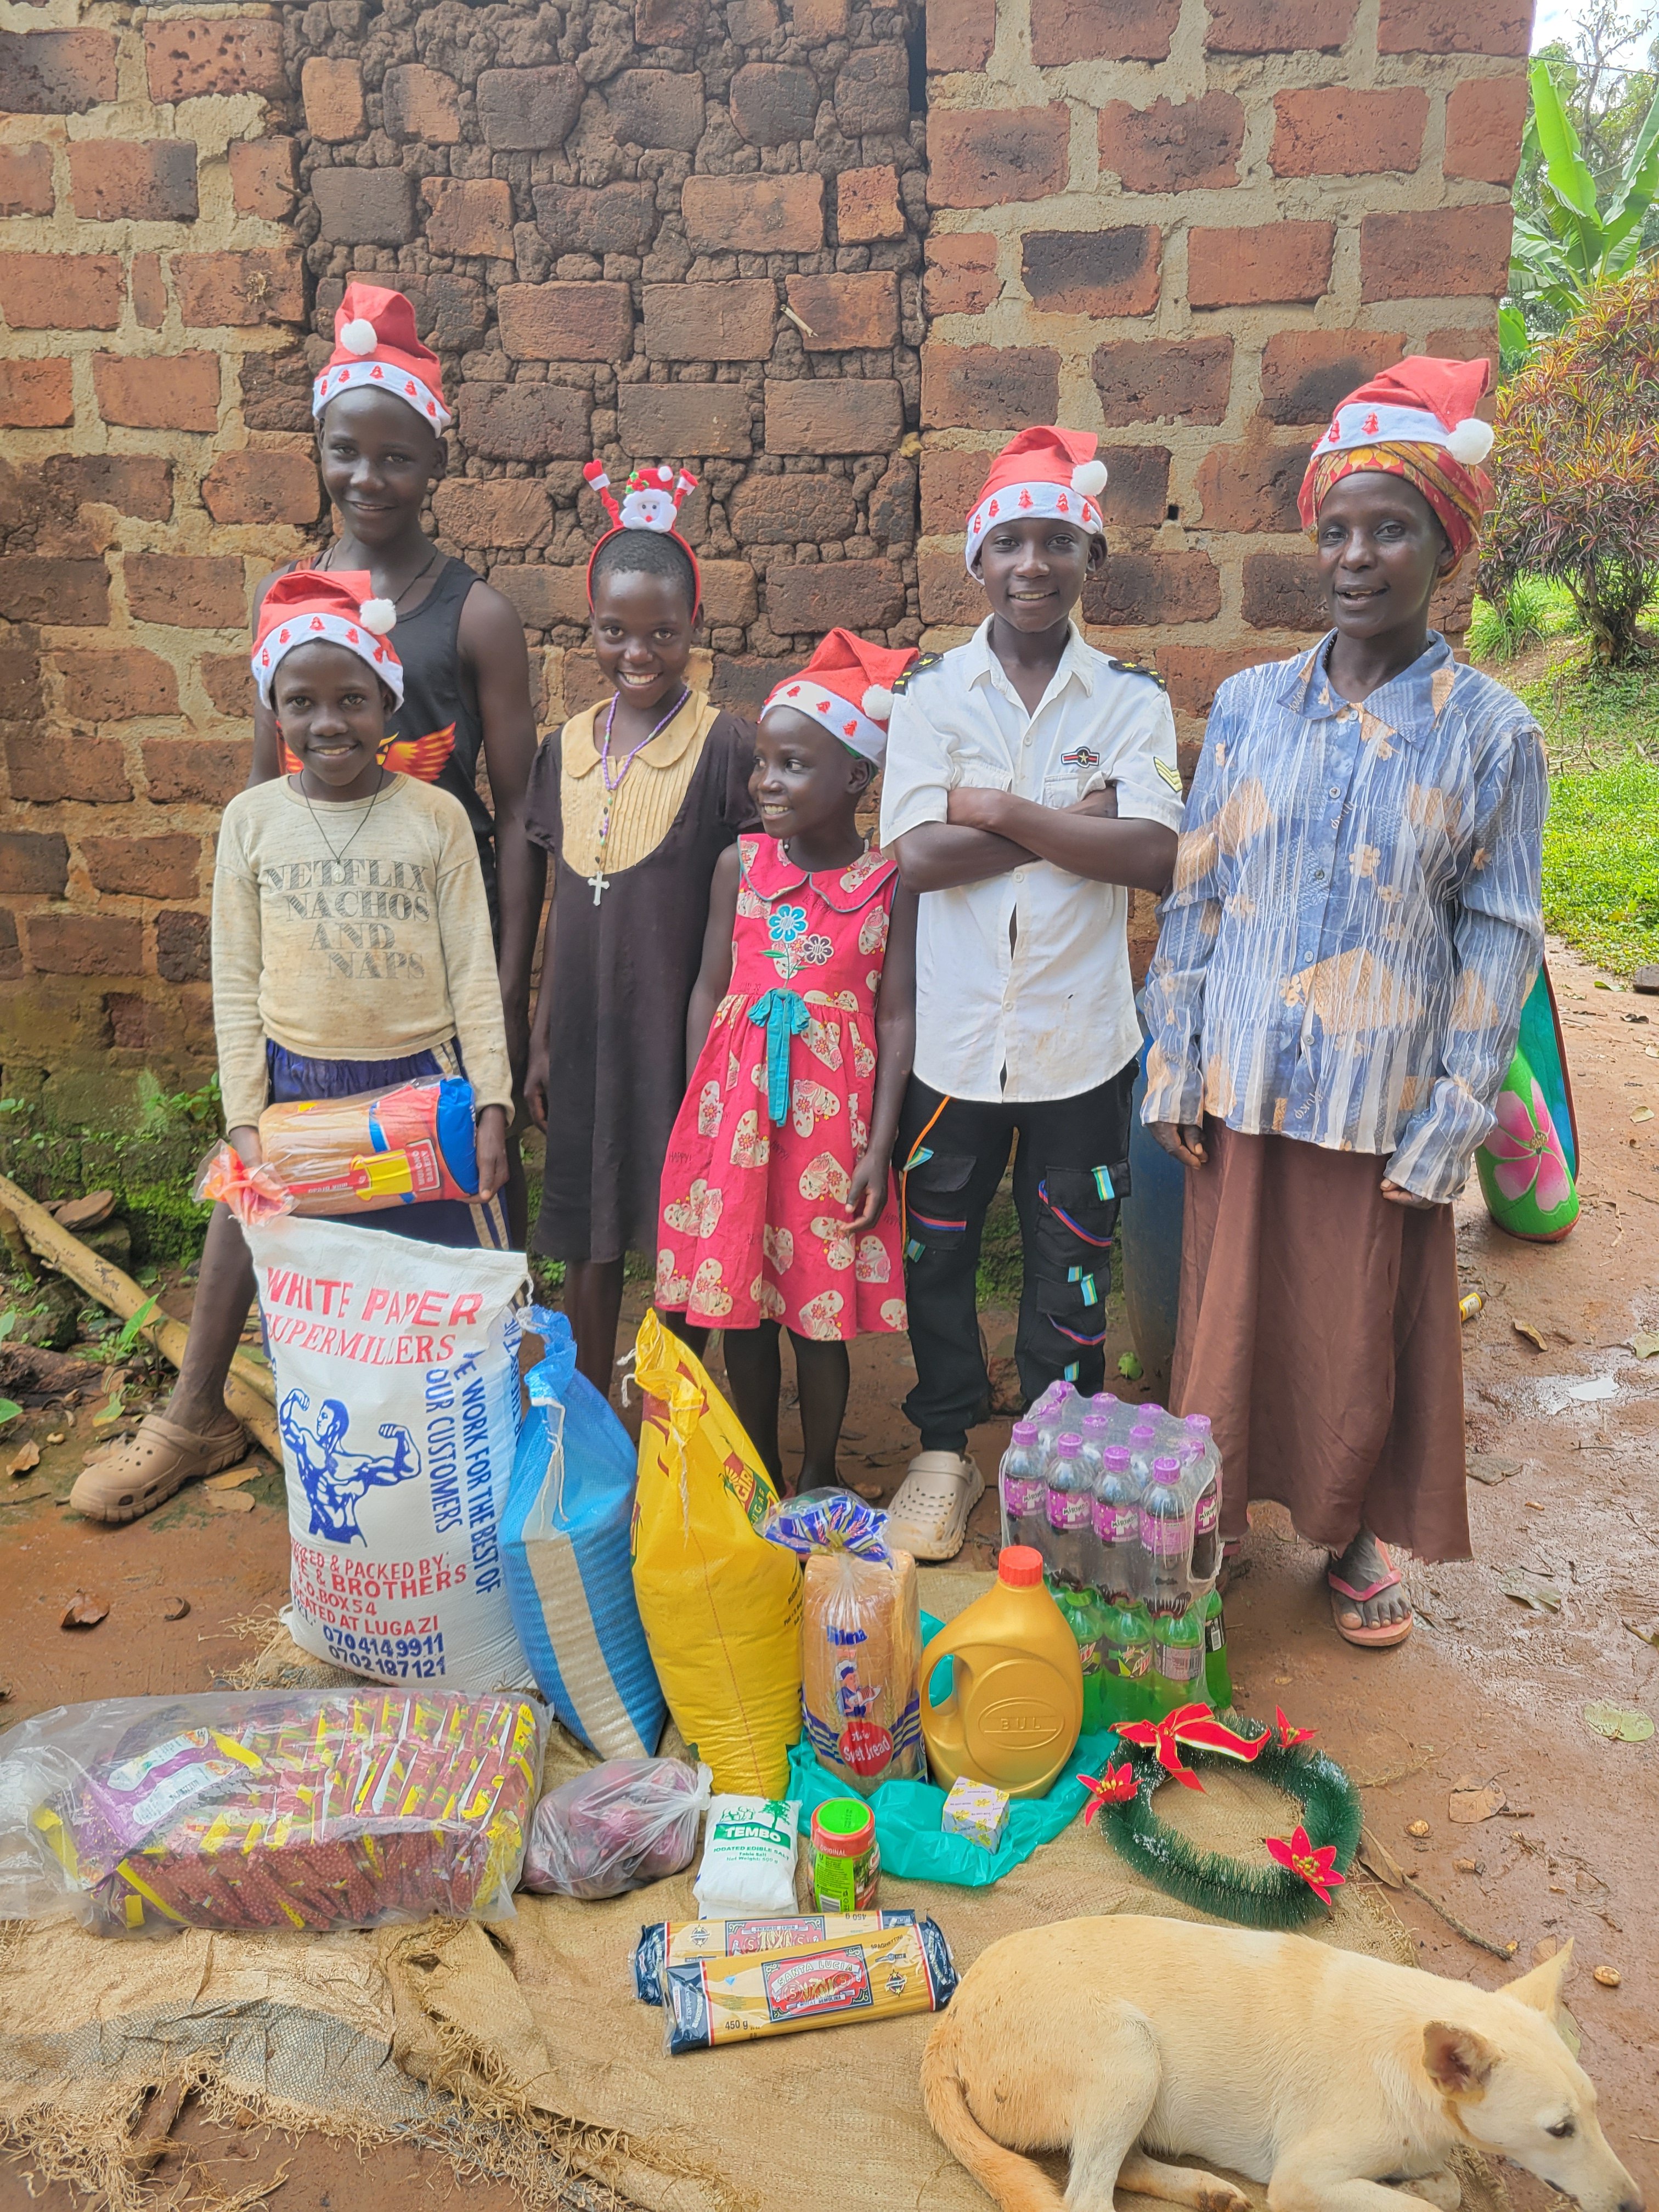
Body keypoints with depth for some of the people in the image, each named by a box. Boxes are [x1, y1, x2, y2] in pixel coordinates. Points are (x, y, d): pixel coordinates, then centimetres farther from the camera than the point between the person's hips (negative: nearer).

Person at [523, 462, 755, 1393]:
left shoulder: (726, 746, -7)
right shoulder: (566, 750, 7)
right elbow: (561, 907, 12)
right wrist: (539, 1040, 12)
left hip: (679, 1030, -4)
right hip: (585, 1029, 4)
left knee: (678, 1240, 6)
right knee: (589, 1238, 13)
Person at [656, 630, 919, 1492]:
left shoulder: (890, 881, -3)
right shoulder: (739, 864, 3)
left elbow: (897, 1018, -4)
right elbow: (708, 992, 6)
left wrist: (879, 1145, -8)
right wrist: (697, 1117, 3)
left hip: (831, 1107, -2)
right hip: (736, 1101, 3)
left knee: (821, 1307, 7)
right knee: (738, 1299, 10)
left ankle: (818, 1475, 26)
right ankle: (756, 1475, 28)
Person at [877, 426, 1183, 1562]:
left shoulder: (1132, 697, 0)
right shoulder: (932, 691, 0)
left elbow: (1154, 854, -13)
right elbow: (918, 854, -12)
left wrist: (1000, 810, -15)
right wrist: (1070, 823, -14)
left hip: (1081, 1037, 0)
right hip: (954, 1032, 1)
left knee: (1071, 1263, 12)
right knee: (937, 1250, 12)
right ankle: (947, 1450, 33)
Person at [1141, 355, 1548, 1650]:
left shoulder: (1491, 734, -4)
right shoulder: (1250, 705, 2)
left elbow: (1499, 939, -3)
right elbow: (1195, 894, 5)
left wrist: (1450, 1124, -7)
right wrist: (1173, 1067, 1)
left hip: (1384, 1103, -1)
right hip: (1242, 1088, 2)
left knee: (1367, 1339, 11)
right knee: (1229, 1320, 12)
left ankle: (1359, 1536, 36)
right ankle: (1209, 1523, 34)